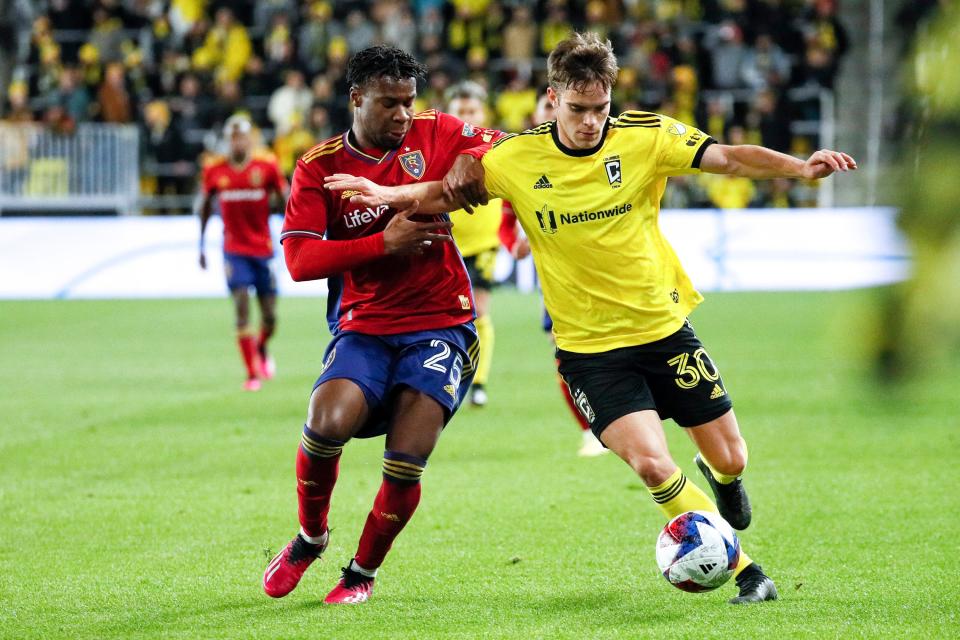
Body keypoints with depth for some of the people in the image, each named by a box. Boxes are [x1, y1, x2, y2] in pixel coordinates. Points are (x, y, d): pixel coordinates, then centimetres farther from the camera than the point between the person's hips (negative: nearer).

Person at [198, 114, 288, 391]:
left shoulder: (266, 166, -5)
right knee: (242, 308, -14)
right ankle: (252, 374, -9)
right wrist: (201, 245, 13)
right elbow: (205, 207, 12)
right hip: (234, 251, 0)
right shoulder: (214, 170, -1)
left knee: (269, 317, 4)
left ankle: (262, 349, 38)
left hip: (263, 249, 0)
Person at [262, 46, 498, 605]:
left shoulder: (434, 135, 3)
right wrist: (384, 244, -18)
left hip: (440, 324, 0)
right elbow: (299, 260, -9)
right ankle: (311, 539, 4)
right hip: (364, 327, 0)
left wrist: (471, 162, -16)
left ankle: (364, 573, 14)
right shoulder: (319, 168, 0)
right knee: (329, 422, -27)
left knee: (405, 466, -13)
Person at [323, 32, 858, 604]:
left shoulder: (645, 137, -9)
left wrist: (797, 168, -31)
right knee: (651, 463, -20)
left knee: (730, 457, 7)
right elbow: (448, 191, 4)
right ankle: (745, 570, -4)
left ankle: (721, 480, 47)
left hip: (665, 328, 1)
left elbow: (727, 158, -15)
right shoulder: (517, 158, -8)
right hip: (590, 347, -1)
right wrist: (387, 194, -13)